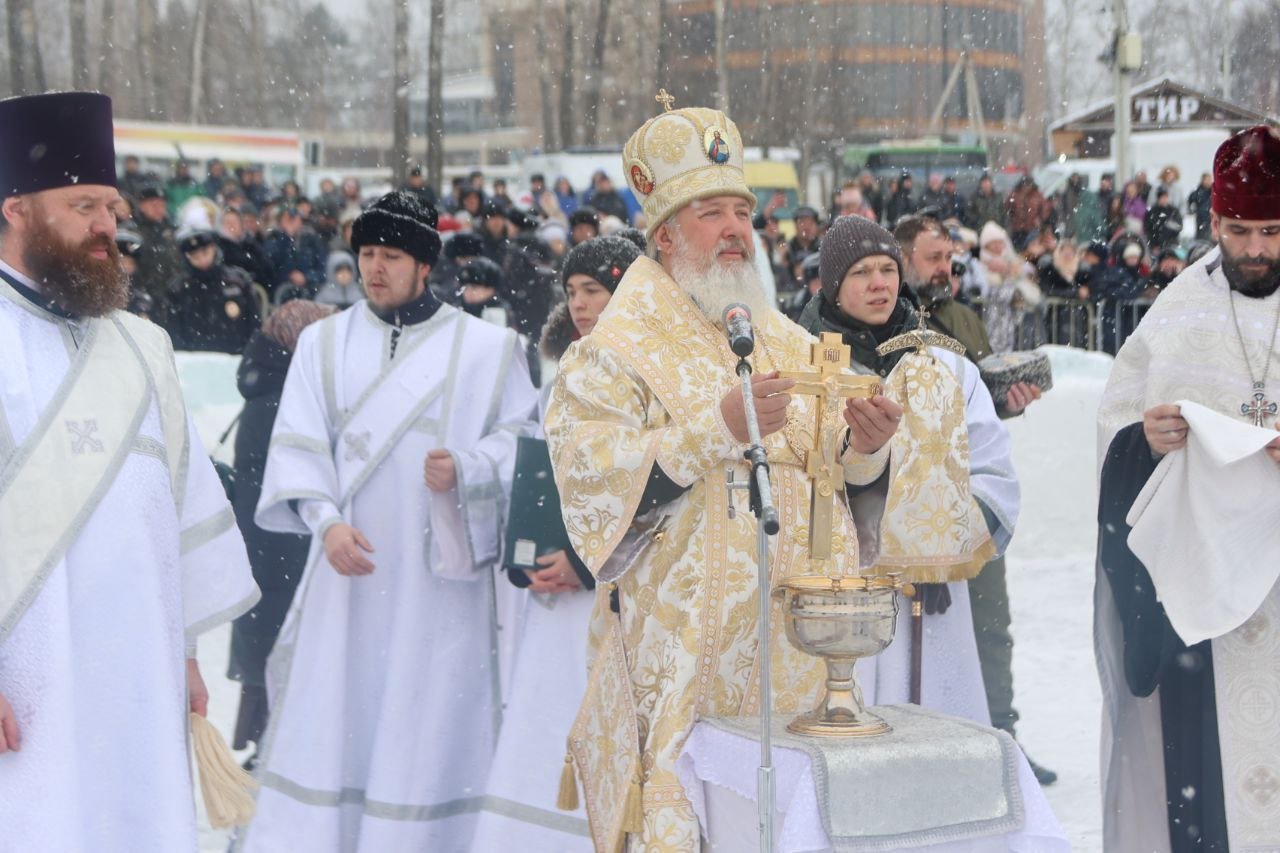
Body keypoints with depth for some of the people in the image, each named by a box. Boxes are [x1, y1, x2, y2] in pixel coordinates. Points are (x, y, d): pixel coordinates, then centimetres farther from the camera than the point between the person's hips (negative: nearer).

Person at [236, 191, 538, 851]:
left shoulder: (486, 347, 3)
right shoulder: (324, 341, 9)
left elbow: (522, 437, 2)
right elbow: (298, 443, 2)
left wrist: (464, 470, -17)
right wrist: (326, 520, -14)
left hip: (441, 572, -1)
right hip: (350, 564, 2)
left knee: (428, 720, 1)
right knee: (328, 718, 1)